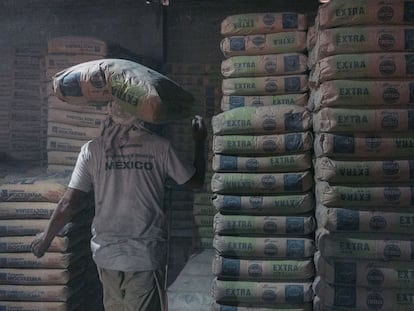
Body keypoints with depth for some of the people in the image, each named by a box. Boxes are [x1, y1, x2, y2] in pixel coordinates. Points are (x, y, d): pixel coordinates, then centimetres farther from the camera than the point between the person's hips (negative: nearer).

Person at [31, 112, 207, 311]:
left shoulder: (92, 150, -3)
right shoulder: (160, 146, -5)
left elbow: (68, 205, -3)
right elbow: (196, 181, 8)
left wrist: (46, 237, 13)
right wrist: (199, 143, 22)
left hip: (107, 253, 2)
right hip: (147, 256, -2)